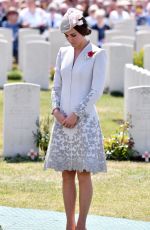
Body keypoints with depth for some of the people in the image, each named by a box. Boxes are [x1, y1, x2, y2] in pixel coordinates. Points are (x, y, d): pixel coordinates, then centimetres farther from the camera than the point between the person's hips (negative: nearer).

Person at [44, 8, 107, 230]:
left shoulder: (97, 55, -3)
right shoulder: (63, 53, 11)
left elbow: (97, 90, -9)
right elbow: (56, 86, 13)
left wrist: (76, 114, -12)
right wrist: (56, 110, -4)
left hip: (84, 120, -5)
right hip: (63, 121, 5)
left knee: (84, 173, -3)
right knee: (67, 174, 5)